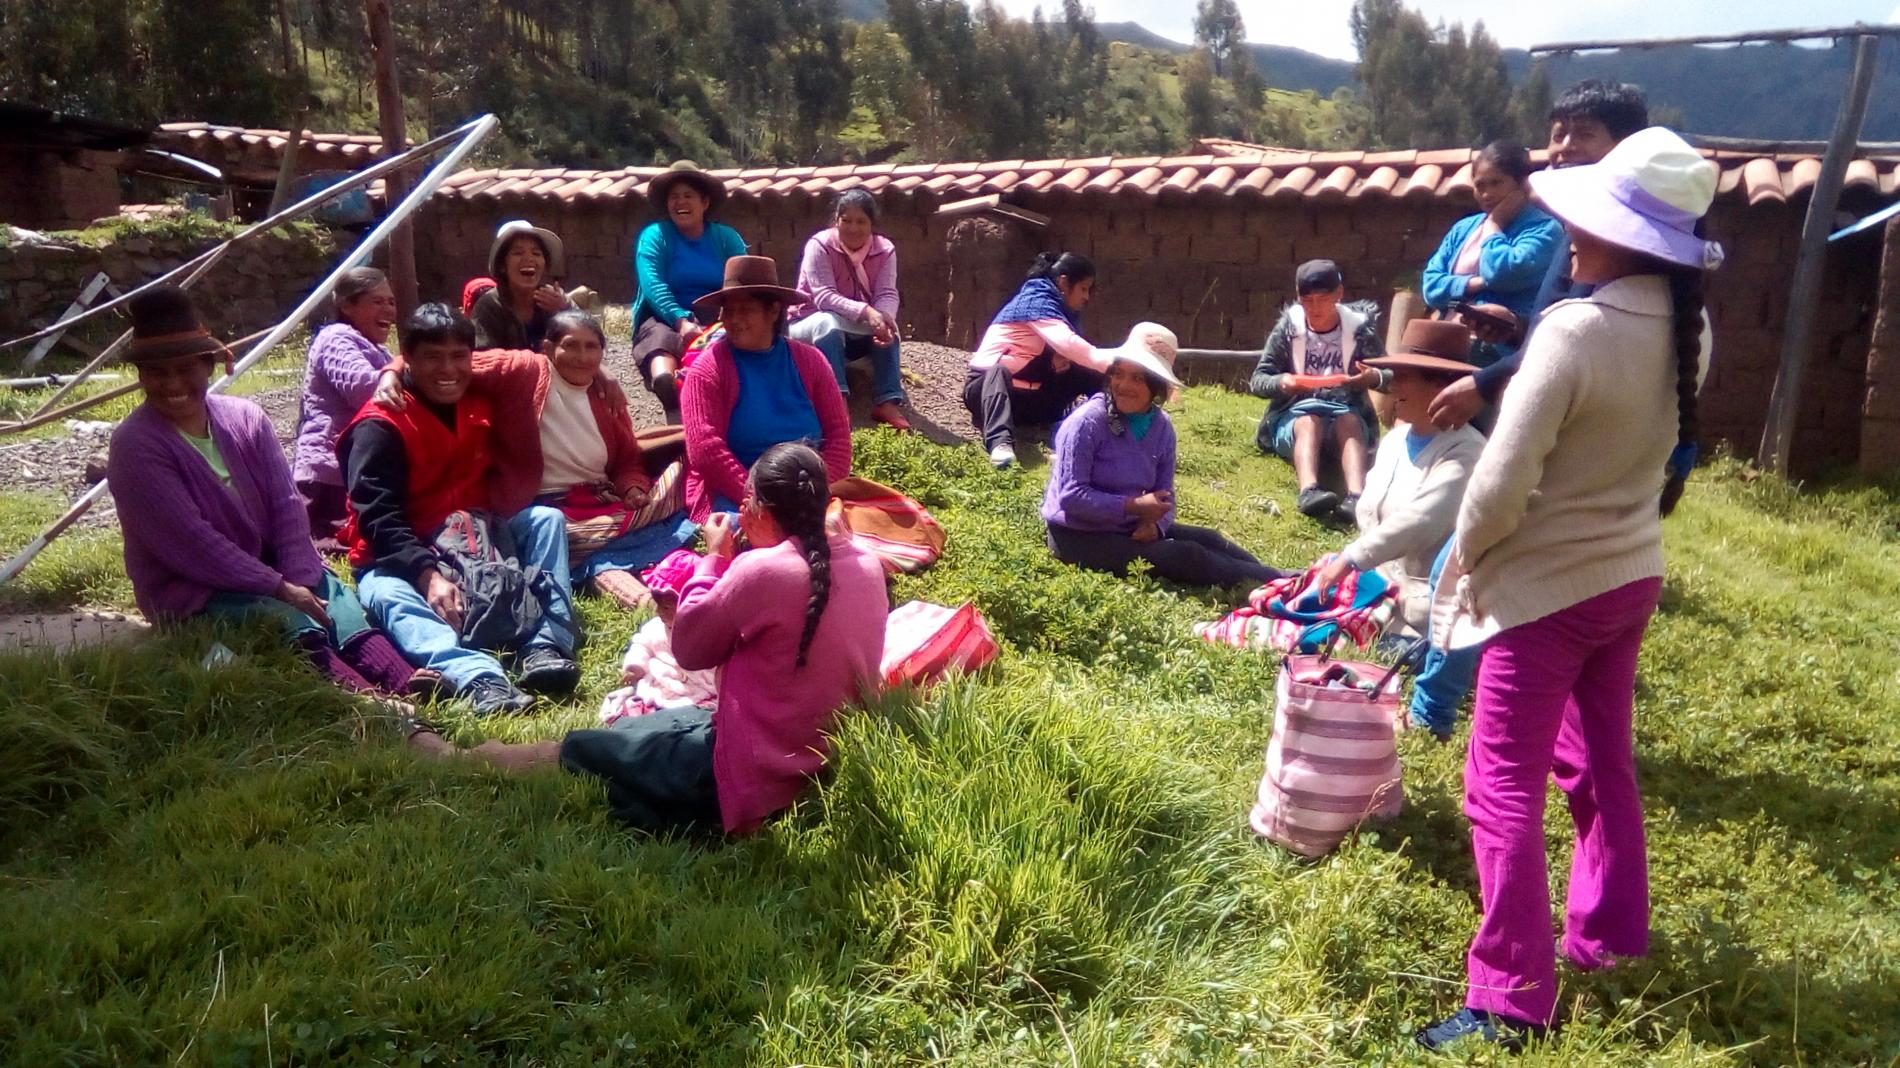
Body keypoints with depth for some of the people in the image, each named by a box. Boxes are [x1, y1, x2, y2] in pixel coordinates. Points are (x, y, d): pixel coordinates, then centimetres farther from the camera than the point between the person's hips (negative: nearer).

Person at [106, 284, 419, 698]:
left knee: (333, 595, -26)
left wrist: (298, 582, -16)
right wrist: (280, 589, -22)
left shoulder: (246, 417, 5)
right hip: (189, 593, -4)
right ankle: (365, 699, -58)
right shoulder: (135, 446, -11)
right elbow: (190, 543, -18)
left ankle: (405, 684, -51)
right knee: (283, 617, -33)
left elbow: (287, 505, -1)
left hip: (272, 572, 5)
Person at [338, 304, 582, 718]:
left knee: (546, 519, -14)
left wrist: (483, 527, -6)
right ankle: (477, 677, -63)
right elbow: (378, 519, -23)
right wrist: (428, 574, -37)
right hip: (398, 559, -5)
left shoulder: (479, 404, 6)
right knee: (387, 595, -36)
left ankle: (546, 644, -31)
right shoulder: (379, 426, -14)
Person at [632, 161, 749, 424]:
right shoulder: (655, 236, 9)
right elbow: (653, 285, -9)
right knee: (660, 338, -37)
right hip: (665, 320, -1)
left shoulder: (727, 238, 14)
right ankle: (664, 380, -73)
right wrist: (682, 321, -28)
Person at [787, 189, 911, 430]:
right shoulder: (820, 245, -18)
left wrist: (884, 317, -43)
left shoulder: (885, 250, -6)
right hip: (810, 325, -3)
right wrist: (865, 312, -45)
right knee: (828, 322, -36)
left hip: (857, 334, 3)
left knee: (887, 326, -25)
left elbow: (887, 294, -18)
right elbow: (824, 296, -29)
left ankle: (888, 403, -33)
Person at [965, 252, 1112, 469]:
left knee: (1095, 378, -3)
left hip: (1029, 396, 8)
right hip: (987, 384, -8)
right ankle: (1000, 442, -61)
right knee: (998, 372, -41)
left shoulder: (1063, 310, 13)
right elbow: (1066, 342, -30)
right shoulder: (1036, 299, -14)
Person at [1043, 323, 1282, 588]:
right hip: (1079, 536, -7)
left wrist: (1154, 523, -17)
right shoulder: (1088, 422, -17)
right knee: (1185, 556, -18)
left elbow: (1164, 497, 6)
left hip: (1131, 529, 7)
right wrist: (1134, 506, -24)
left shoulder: (1162, 427, 2)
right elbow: (1071, 496, -21)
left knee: (1206, 539, -10)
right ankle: (1273, 582, -15)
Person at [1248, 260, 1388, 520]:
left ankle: (1357, 496, -57)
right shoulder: (1288, 328, 0)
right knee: (1309, 422, -35)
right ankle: (1309, 491, -60)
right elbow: (1257, 380, 0)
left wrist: (1375, 378, -22)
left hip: (1345, 412, 0)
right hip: (1295, 415, 0)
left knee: (1348, 421, -34)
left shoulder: (1359, 327, 0)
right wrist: (1281, 383, -24)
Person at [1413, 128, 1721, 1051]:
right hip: (1630, 575, 8)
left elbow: (1501, 484, -23)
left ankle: (1511, 1000, 4)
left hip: (1548, 586, -8)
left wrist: (1463, 560, -6)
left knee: (1502, 789, 0)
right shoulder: (1686, 328, 0)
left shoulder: (1574, 331, -24)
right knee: (1602, 765, 22)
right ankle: (1609, 937, 37)